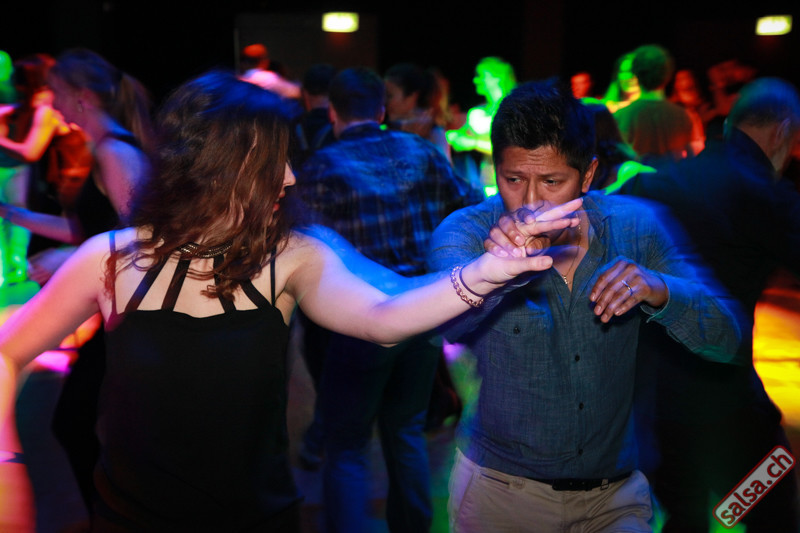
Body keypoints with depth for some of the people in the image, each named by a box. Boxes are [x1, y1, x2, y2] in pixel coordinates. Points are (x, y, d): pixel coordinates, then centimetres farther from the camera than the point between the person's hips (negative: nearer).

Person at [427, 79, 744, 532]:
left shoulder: (634, 227, -9)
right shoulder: (467, 232, -15)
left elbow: (727, 340, -12)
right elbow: (446, 319, -35)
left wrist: (659, 291, -32)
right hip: (502, 489, -1)